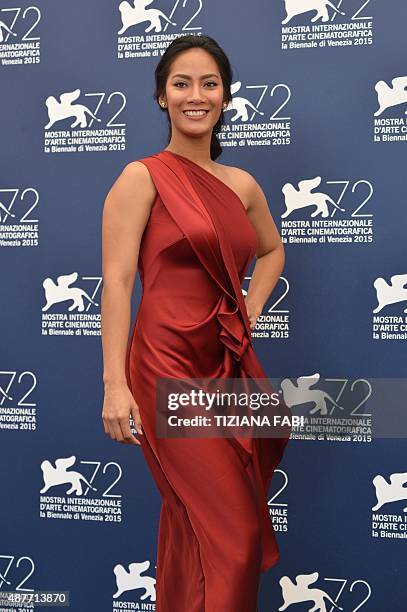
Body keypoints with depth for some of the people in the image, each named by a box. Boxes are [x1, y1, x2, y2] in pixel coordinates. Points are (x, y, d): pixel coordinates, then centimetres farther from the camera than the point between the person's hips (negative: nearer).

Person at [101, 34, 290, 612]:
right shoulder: (142, 177, -4)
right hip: (170, 364, -6)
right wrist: (115, 384, -17)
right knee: (230, 531, -6)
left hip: (230, 366, 6)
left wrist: (249, 311, 14)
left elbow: (272, 249, 30)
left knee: (192, 524, 15)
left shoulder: (242, 185, 12)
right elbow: (116, 282, -10)